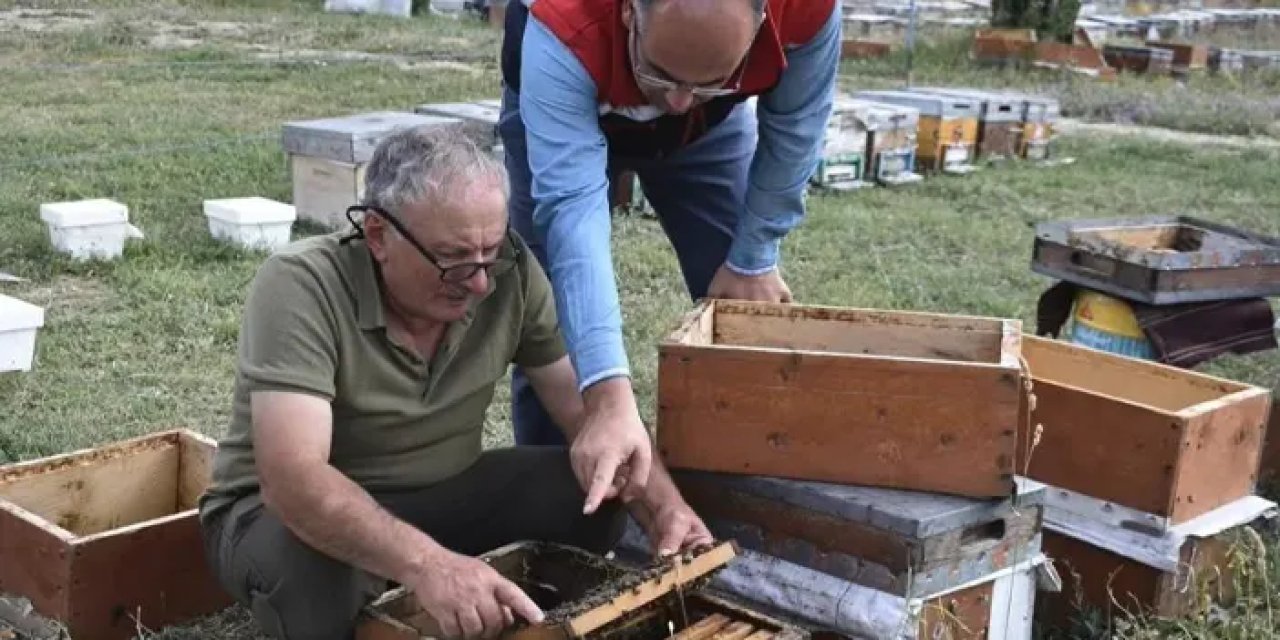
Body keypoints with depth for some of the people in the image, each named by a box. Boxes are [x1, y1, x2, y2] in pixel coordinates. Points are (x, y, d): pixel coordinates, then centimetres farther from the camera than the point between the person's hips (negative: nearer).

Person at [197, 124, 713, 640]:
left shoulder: (510, 272, -15)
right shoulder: (300, 288, -29)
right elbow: (293, 479, -39)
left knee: (594, 498, -17)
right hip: (288, 512, -4)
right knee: (311, 568, -38)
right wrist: (426, 565, -53)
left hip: (438, 497, 5)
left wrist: (666, 507, -27)